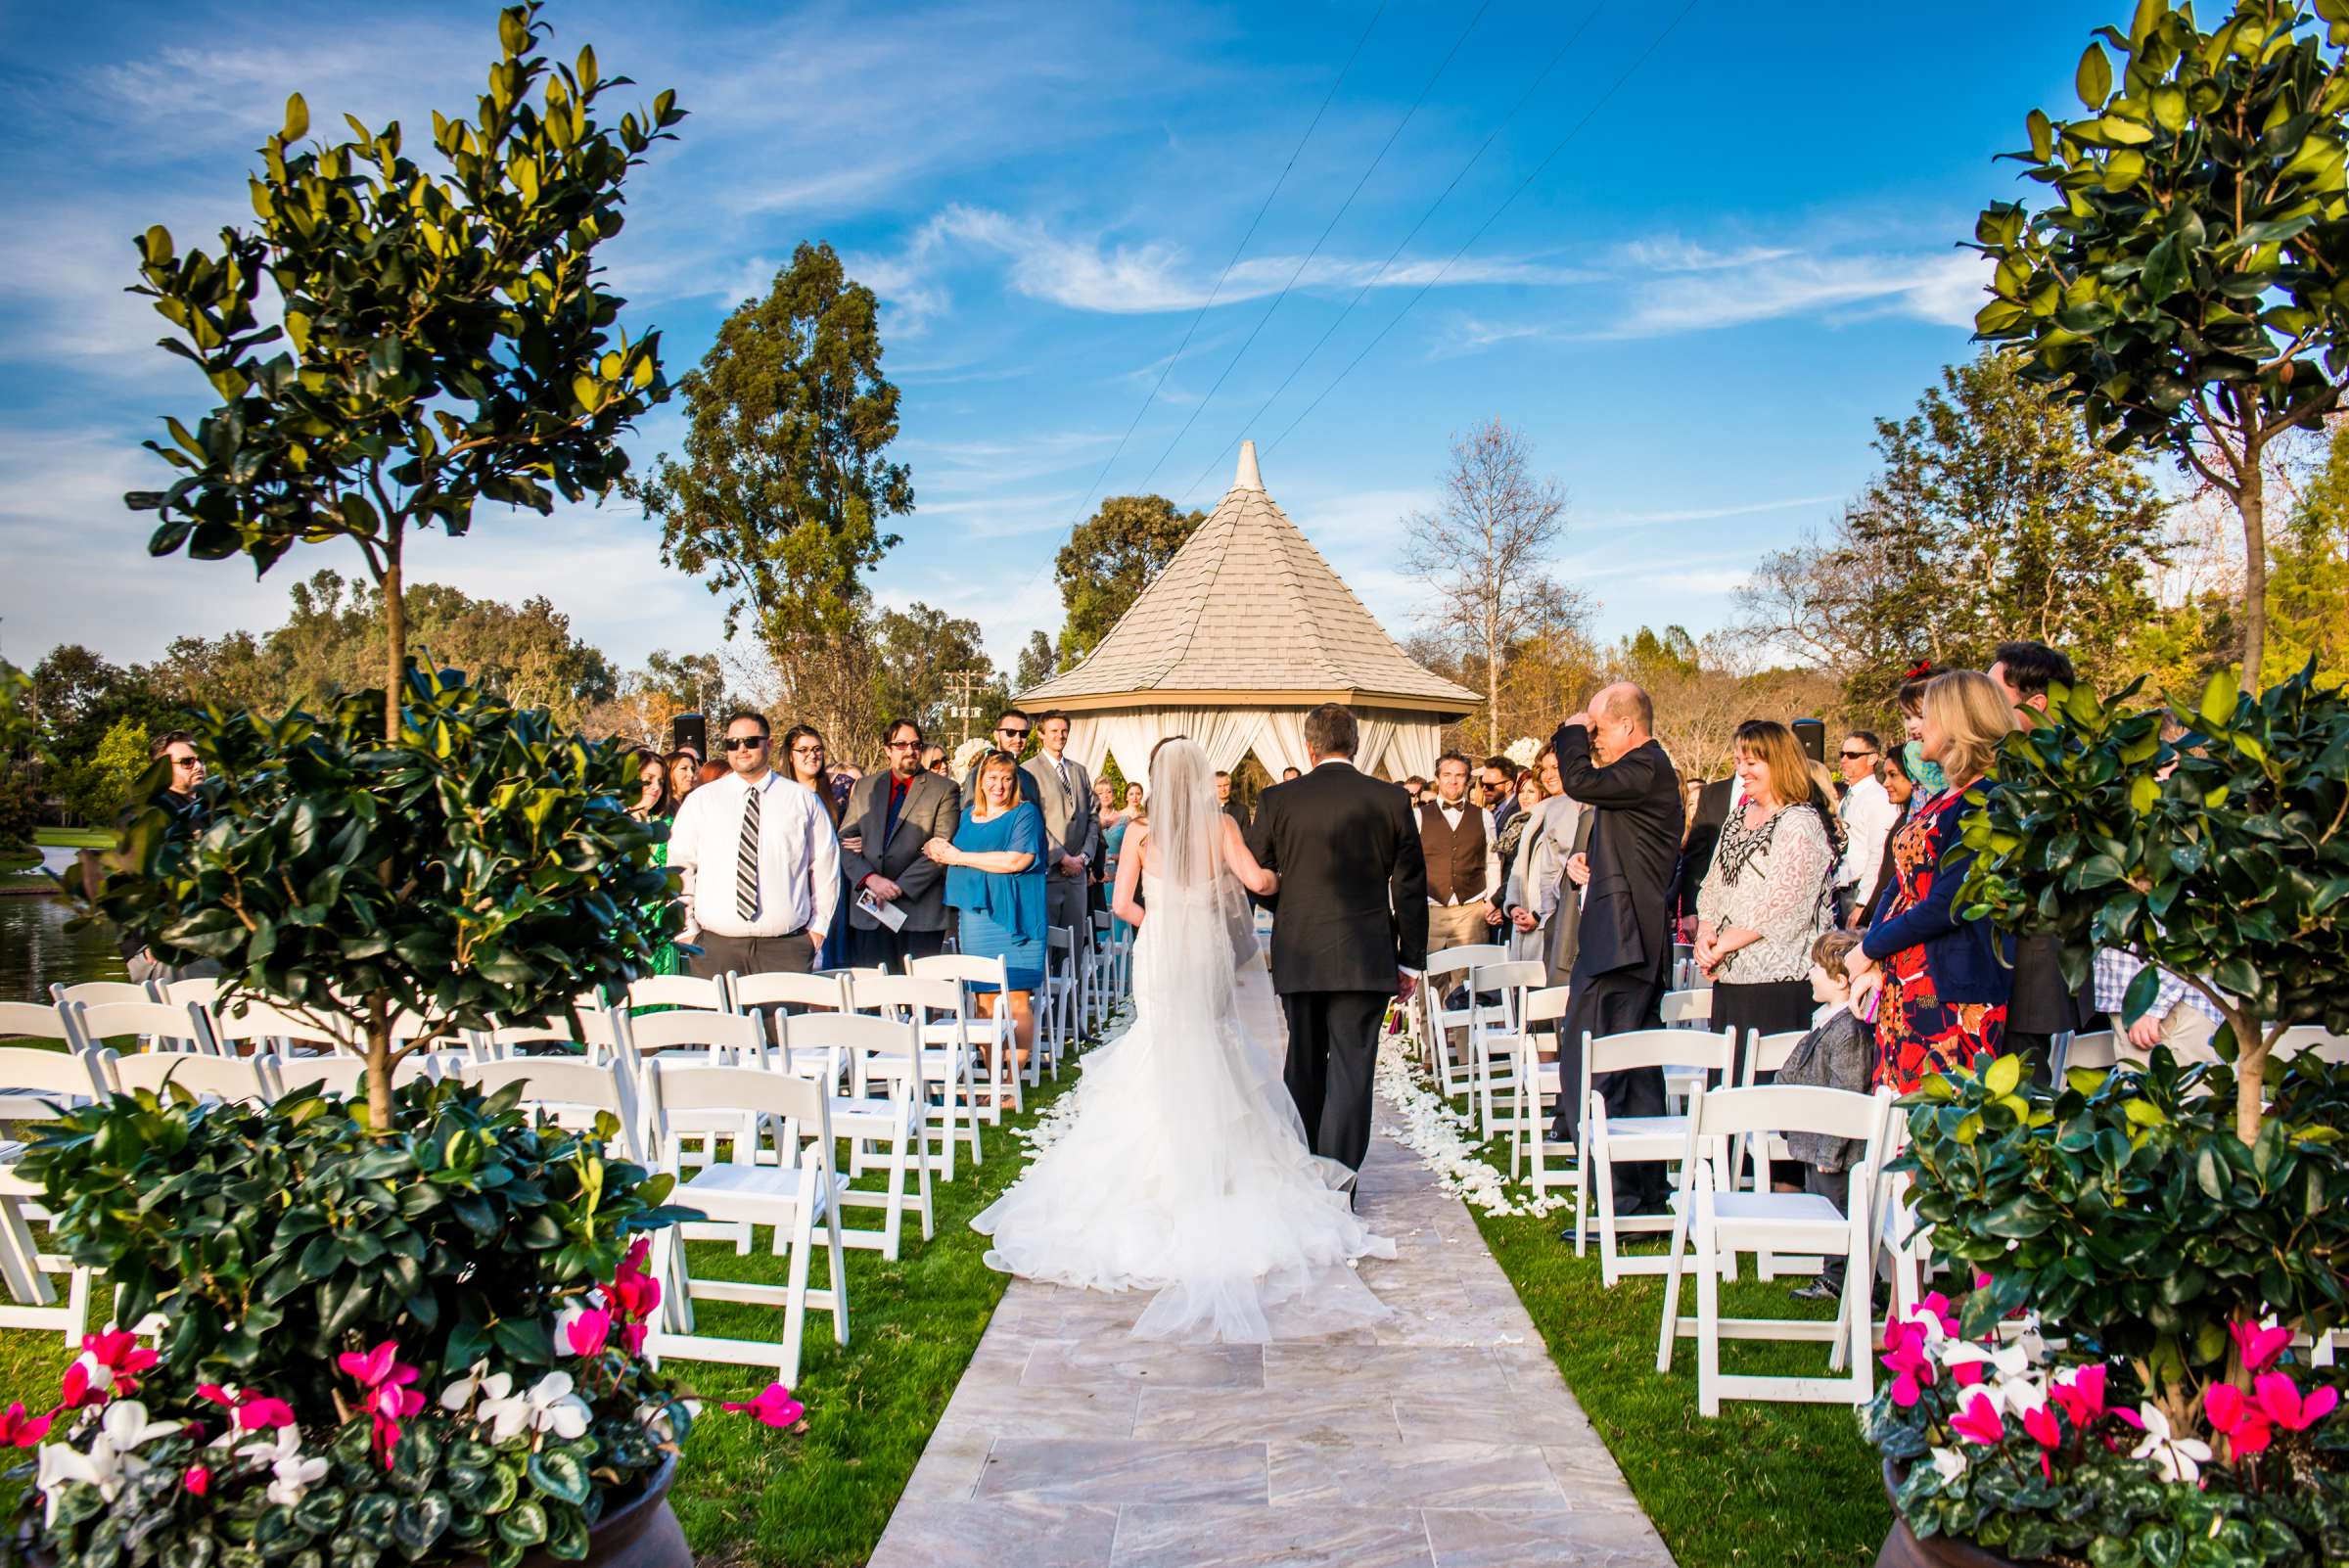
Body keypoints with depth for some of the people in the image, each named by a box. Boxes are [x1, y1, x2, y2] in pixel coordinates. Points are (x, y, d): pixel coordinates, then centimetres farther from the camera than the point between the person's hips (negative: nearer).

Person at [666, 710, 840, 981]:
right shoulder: (700, 801, 8)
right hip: (715, 947, 1)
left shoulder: (803, 800, 7)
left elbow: (825, 865, 11)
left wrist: (819, 927, 7)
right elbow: (680, 867, 8)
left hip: (786, 948, -1)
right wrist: (688, 930, 4)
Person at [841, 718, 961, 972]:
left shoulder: (944, 789, 2)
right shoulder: (864, 787, 14)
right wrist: (870, 879, -9)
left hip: (919, 909, -3)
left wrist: (900, 886, -14)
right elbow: (845, 839, 9)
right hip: (869, 914, 4)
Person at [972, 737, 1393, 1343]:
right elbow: (1255, 880, -13)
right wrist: (1286, 876, 8)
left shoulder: (1141, 832, -3)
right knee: (1213, 1057, 12)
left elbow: (1122, 904, -3)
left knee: (1162, 1059, 10)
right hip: (1209, 953, 0)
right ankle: (1214, 1171, 12)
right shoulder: (1222, 826, -3)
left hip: (1159, 954, 0)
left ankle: (1164, 1174, 10)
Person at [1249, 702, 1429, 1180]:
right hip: (1365, 957, -1)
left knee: (1304, 1065, 16)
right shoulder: (1391, 800, -2)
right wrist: (1409, 959, 9)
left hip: (1298, 956, 2)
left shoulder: (1276, 800, -3)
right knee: (1351, 1069, 0)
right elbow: (1411, 887, 1)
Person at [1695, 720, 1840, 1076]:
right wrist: (1705, 935, -2)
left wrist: (1722, 945, -12)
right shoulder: (1738, 817, 16)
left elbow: (1779, 906, -17)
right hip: (1729, 978, 8)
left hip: (1777, 981, -8)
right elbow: (1712, 886, 16)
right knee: (1726, 1080, 9)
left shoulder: (1800, 823, -10)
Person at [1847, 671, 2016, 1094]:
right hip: (1903, 987, 9)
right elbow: (1900, 884, 14)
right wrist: (1873, 963, 1)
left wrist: (1869, 948, -8)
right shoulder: (1937, 800, 16)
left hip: (1953, 995, -9)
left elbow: (1949, 904, -19)